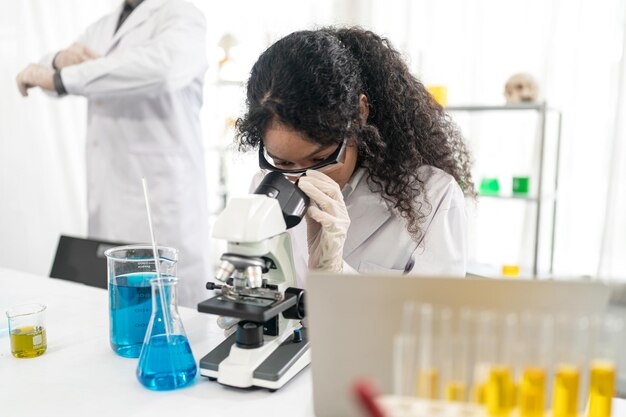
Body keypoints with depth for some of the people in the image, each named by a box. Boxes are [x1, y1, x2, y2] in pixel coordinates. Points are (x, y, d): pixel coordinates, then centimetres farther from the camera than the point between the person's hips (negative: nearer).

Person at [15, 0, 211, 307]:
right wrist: (61, 60, 0)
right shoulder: (101, 28, 19)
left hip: (162, 210, -7)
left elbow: (164, 62, -29)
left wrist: (61, 77, -24)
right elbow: (44, 73, 24)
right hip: (107, 207, 7)